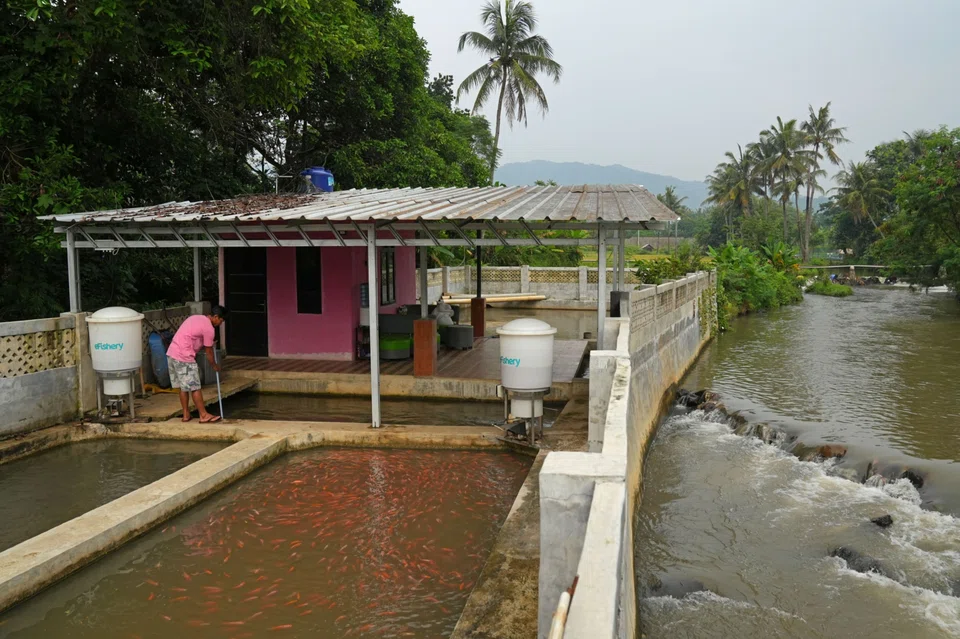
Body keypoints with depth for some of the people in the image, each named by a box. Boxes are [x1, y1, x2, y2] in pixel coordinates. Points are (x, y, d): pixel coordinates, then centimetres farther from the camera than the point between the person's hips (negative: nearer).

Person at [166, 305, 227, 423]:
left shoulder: (196, 318, 18)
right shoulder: (208, 328, -9)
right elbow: (209, 353, -2)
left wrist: (208, 343, 28)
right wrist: (215, 366, 14)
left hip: (172, 354, 9)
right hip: (184, 357, -9)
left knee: (183, 387, 15)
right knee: (194, 387, -1)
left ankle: (186, 414, 21)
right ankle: (204, 415, 4)